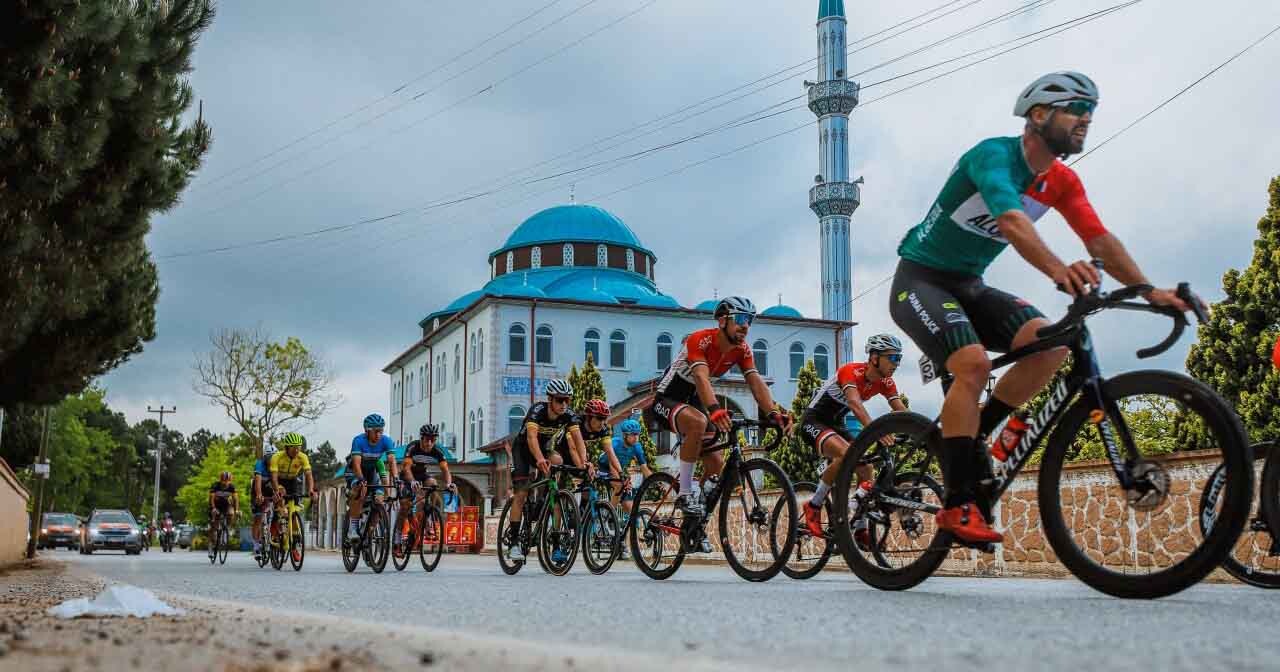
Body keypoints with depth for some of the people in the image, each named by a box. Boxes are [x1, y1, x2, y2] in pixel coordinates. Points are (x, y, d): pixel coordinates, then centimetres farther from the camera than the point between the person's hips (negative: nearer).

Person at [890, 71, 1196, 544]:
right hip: (921, 278, -7)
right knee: (973, 362, -30)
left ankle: (971, 440, -1)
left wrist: (1150, 291, -20)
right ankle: (958, 505, -23)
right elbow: (1011, 220, -40)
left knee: (1050, 345, -16)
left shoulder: (1062, 182, 3)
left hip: (969, 285, 7)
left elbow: (1101, 241, -5)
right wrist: (1058, 269, -57)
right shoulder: (994, 155, -21)